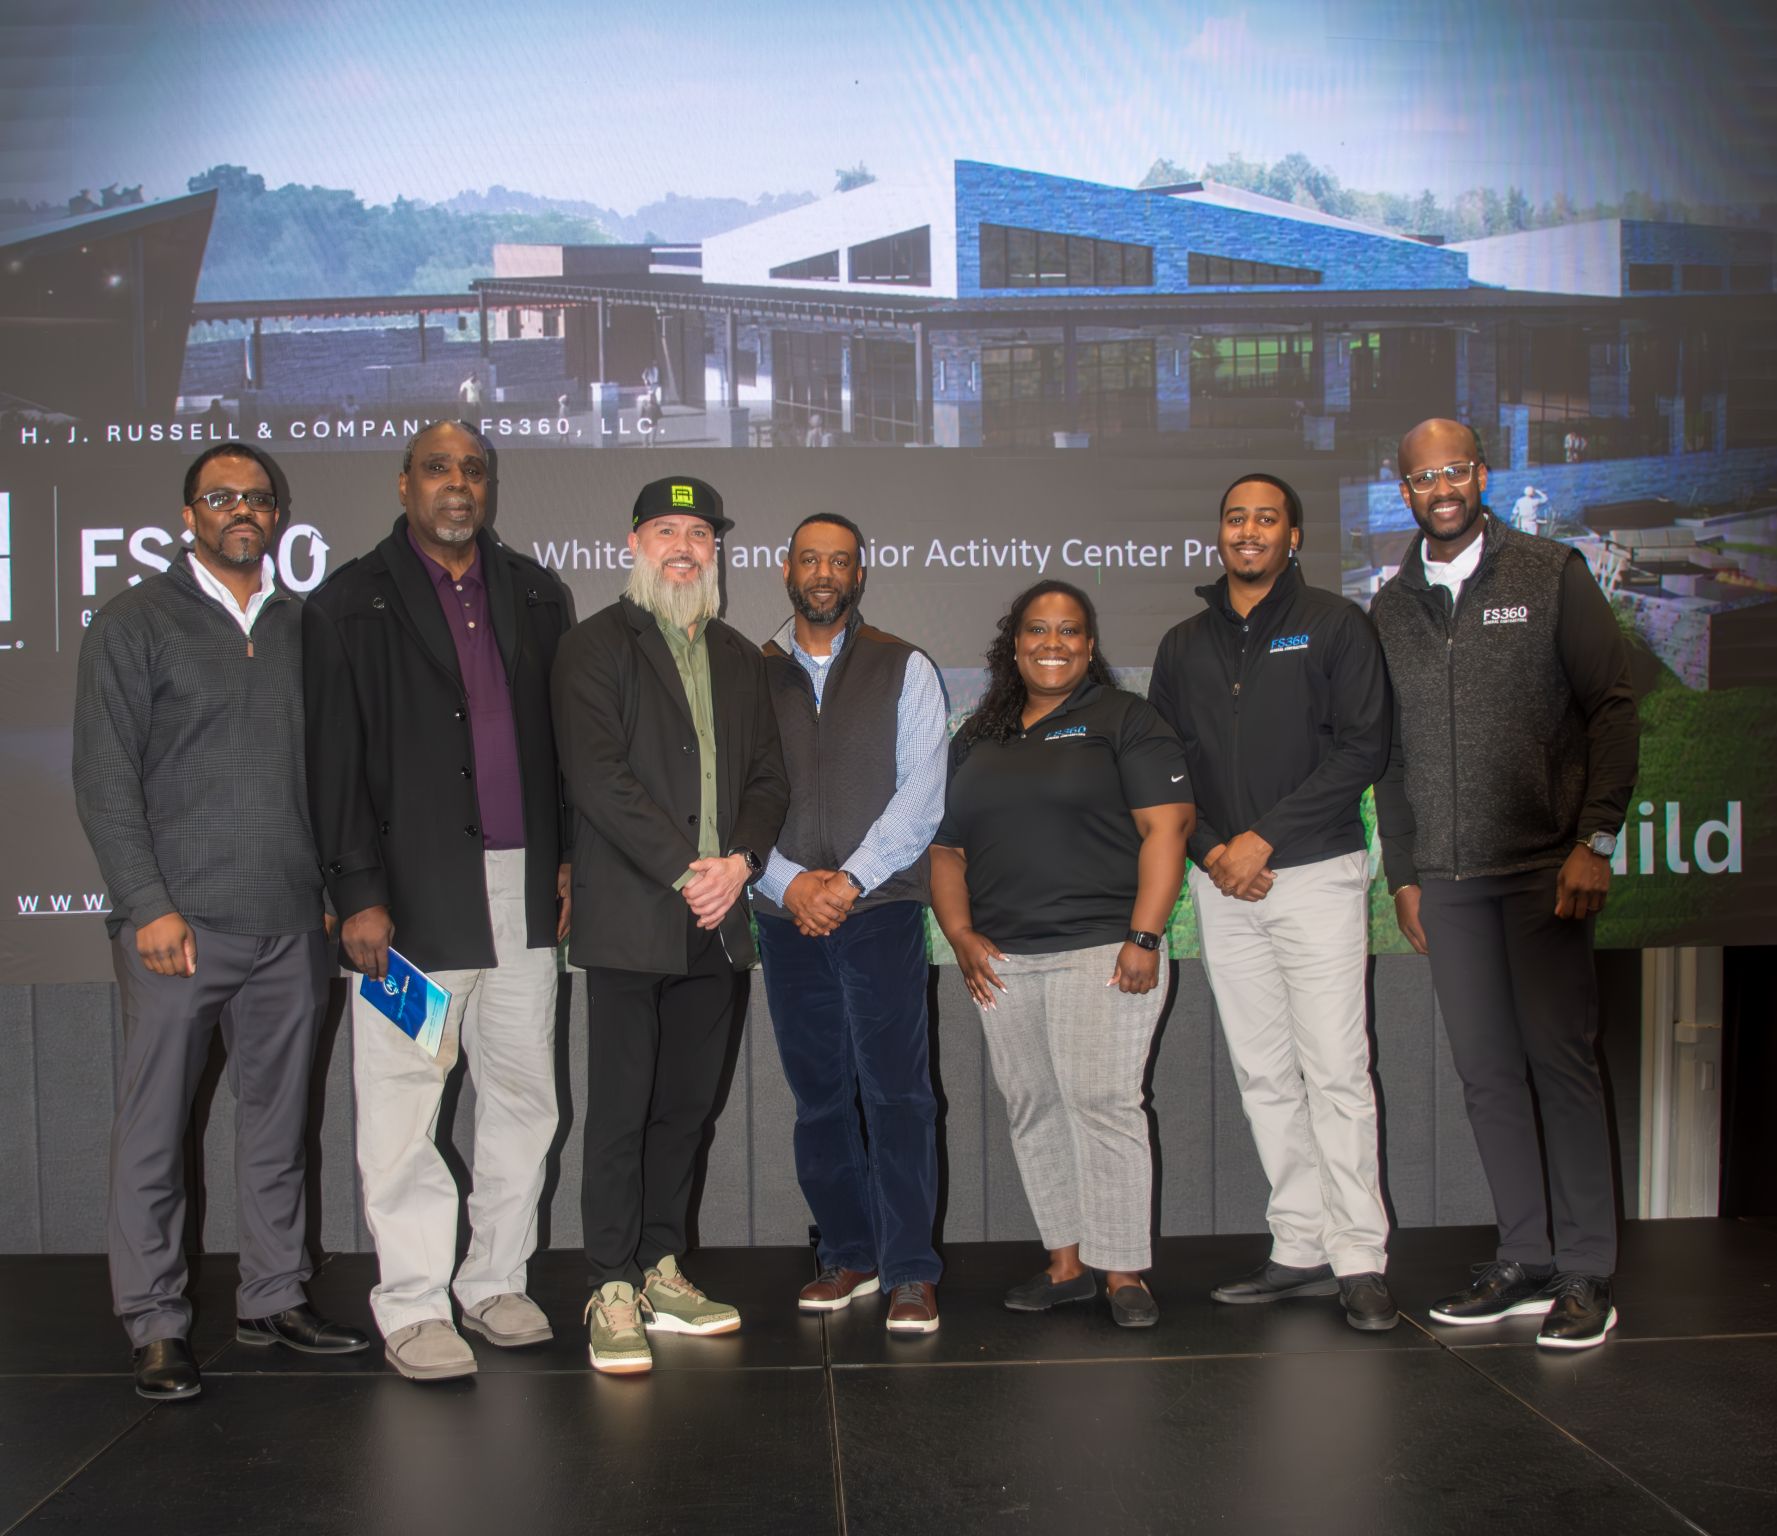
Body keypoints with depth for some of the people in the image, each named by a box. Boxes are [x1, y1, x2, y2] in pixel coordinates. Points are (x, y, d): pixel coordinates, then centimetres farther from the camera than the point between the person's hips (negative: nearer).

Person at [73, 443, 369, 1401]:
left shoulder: (302, 627, 13)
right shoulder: (135, 623, 2)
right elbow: (105, 780, -3)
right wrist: (150, 906, -11)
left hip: (290, 926, 4)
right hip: (179, 924, -3)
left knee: (277, 1122, 11)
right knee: (153, 1131, 1)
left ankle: (273, 1299, 23)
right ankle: (155, 1327, 12)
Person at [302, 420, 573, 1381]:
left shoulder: (533, 593, 14)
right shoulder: (350, 604, 1)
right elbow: (335, 762, -3)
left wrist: (569, 859, 8)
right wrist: (357, 894, -9)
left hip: (524, 885, 4)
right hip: (413, 892, -4)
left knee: (522, 1092, 10)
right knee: (402, 1105, 0)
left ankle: (497, 1281, 24)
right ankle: (412, 1308, 12)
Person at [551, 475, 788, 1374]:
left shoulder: (739, 658, 18)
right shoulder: (595, 648, -1)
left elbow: (767, 778, 14)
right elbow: (598, 777, -12)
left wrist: (739, 863, -5)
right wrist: (685, 872, -15)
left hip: (716, 922, 6)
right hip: (630, 920, -5)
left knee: (685, 1107, 11)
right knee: (620, 1114, -1)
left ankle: (662, 1272, 23)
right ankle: (613, 1294, 7)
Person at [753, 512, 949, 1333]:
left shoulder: (905, 670, 7)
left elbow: (922, 793, -2)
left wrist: (851, 879, -11)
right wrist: (788, 881, -8)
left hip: (881, 905, -2)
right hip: (786, 913, 3)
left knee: (895, 1089, -7)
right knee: (818, 1094, 8)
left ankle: (909, 1272, 0)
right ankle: (847, 1253, 20)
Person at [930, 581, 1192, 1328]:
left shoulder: (1126, 720, 3)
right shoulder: (975, 740, 17)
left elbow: (1165, 827, -6)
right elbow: (946, 849, 17)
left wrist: (1143, 938, -14)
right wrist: (961, 936, 2)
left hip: (1101, 950, -5)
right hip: (1003, 959, 5)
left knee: (1101, 1100, -10)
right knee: (1032, 1107, 7)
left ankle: (1123, 1271, -1)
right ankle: (1066, 1262, 17)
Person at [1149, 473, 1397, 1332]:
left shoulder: (1334, 625, 2)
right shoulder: (1184, 646, 14)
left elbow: (1362, 749, -7)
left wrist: (1264, 837, -12)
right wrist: (1209, 848, -4)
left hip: (1316, 873, -4)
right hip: (1222, 884, 4)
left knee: (1335, 1071, -7)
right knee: (1262, 1074, 6)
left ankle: (1359, 1260, -1)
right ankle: (1300, 1252, 13)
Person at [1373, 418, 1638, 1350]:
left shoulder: (1551, 576, 3)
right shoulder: (1390, 608, 13)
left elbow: (1612, 708, -1)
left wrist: (1596, 838, -9)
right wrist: (1403, 871, 11)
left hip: (1543, 867, -3)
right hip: (1446, 878, 4)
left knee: (1559, 1059, -3)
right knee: (1485, 1070, 6)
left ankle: (1588, 1274, 6)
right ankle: (1524, 1262, 16)